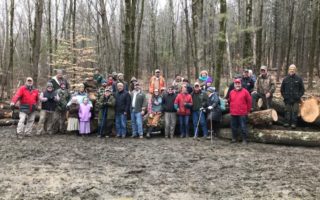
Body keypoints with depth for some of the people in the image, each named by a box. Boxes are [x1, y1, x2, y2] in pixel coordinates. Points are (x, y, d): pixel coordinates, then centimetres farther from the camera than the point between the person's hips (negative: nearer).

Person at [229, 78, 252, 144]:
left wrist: (247, 111, 3)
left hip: (242, 114, -4)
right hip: (233, 114, 4)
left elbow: (249, 101, 0)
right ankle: (234, 138, 24)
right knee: (234, 127, 11)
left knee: (243, 127, -2)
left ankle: (244, 140, 6)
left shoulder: (245, 92, -3)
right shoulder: (231, 92, 9)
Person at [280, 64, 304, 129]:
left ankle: (294, 123, 6)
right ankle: (287, 122, 15)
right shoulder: (285, 79, 5)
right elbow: (282, 89, 14)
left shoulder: (299, 79, 1)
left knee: (295, 111, 0)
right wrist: (284, 96, 4)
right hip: (287, 99, 2)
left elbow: (302, 89, 6)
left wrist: (299, 96, -3)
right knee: (288, 111, 7)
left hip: (295, 99, -2)